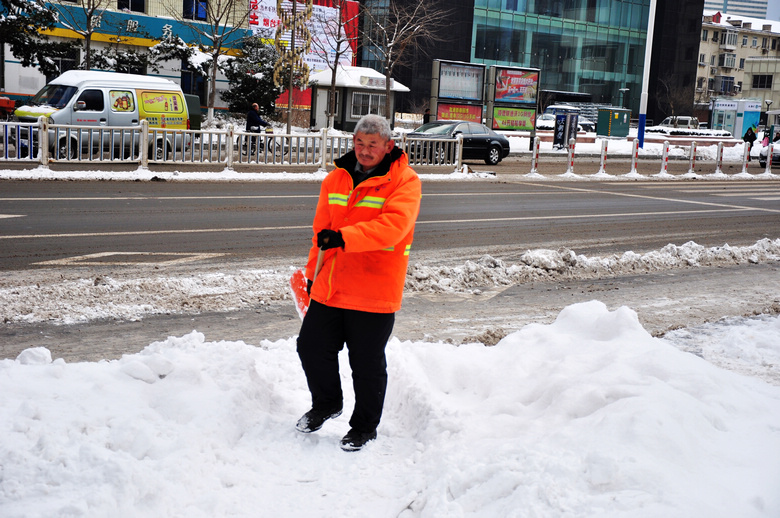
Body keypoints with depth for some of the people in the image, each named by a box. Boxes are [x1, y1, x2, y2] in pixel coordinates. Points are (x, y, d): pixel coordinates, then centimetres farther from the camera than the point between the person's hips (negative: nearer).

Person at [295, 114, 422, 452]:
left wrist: (344, 237, -35)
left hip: (374, 293, -5)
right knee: (311, 347, 12)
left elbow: (393, 226, -25)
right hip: (329, 288, 6)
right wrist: (313, 274, 21)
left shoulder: (404, 181, -9)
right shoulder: (336, 179, 10)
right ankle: (326, 404, 39)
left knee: (367, 364, 5)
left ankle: (364, 427, 26)